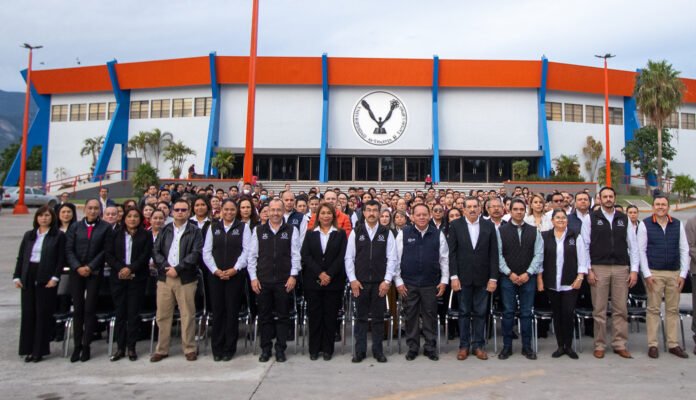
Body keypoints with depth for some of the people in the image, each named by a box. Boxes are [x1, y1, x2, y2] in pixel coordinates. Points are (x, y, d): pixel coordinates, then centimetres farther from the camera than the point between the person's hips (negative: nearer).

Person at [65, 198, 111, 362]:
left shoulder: (106, 227, 2)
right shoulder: (75, 227, 8)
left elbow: (105, 250, -3)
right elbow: (68, 249, 3)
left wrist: (90, 267, -11)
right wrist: (78, 267, -9)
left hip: (95, 273, -2)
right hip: (76, 272, 2)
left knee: (90, 309, 0)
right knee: (77, 309, 4)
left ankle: (86, 346, 7)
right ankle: (77, 345, 11)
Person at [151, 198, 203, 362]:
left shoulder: (195, 231, 3)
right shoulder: (164, 230, 13)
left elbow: (196, 254, -8)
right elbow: (156, 251, 6)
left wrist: (177, 269, -14)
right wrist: (165, 267, -9)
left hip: (186, 278, -3)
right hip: (164, 277, 3)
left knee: (188, 315, 1)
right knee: (162, 315, 7)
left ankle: (189, 349, 12)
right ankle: (161, 349, 18)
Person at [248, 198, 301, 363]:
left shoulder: (292, 230, 2)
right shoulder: (258, 230, 6)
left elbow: (296, 255, 0)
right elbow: (252, 255, 6)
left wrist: (293, 276, -7)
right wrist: (253, 277, 0)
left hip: (284, 281, -1)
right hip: (263, 280, 1)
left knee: (283, 316, 5)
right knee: (264, 316, 8)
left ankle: (280, 349, 16)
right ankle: (265, 349, 19)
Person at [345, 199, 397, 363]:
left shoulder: (387, 233, 2)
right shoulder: (355, 232, 3)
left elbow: (392, 259, -1)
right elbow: (349, 257, 2)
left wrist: (387, 281, -8)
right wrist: (352, 279, -6)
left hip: (380, 283, 0)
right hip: (359, 282, 0)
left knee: (378, 317, 6)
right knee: (361, 317, 7)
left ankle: (378, 350, 18)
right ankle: (360, 351, 17)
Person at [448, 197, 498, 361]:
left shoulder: (489, 226, 1)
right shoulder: (455, 225, -2)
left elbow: (493, 254, 1)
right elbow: (452, 252, -3)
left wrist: (493, 278, -4)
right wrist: (454, 276, -8)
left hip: (482, 277, 1)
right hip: (463, 277, -1)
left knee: (480, 312, 8)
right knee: (464, 312, 8)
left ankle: (478, 345, 19)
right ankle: (464, 345, 18)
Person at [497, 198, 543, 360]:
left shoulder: (534, 231, 6)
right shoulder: (501, 231, 1)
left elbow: (539, 254, 1)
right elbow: (498, 255, -3)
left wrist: (528, 273, -9)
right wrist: (509, 273, -10)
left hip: (528, 278, 1)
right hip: (508, 278, -1)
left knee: (526, 313, 6)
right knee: (508, 312, 3)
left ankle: (527, 347, 16)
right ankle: (507, 347, 12)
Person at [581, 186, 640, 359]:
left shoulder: (624, 219, 11)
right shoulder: (591, 218, 3)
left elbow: (633, 245, 10)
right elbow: (585, 246, 1)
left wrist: (634, 270, 2)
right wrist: (588, 270, -5)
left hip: (621, 268, 2)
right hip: (599, 268, -2)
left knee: (621, 309, 5)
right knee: (599, 310, 2)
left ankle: (620, 344, 15)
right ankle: (599, 345, 10)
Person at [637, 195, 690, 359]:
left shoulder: (678, 225, 7)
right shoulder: (645, 224, -1)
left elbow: (684, 250, 7)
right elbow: (641, 251, -2)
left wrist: (683, 274, 1)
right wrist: (647, 274, -7)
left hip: (674, 273, 3)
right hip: (654, 273, -3)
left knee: (673, 310, 8)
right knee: (653, 309, 1)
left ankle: (673, 344, 15)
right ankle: (652, 345, 7)